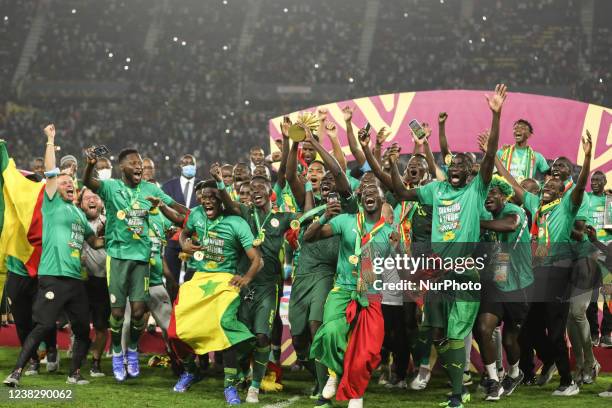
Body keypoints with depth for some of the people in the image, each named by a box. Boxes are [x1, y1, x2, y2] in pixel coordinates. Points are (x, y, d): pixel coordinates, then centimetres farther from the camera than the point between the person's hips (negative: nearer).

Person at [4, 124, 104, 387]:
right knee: (43, 326, -14)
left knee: (82, 329, 8)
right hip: (53, 276, -7)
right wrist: (50, 141, -2)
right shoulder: (52, 204, 4)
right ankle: (16, 373, -14)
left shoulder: (79, 213, 22)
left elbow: (94, 241, 38)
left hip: (75, 278, 7)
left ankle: (74, 374, 20)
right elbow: (50, 172, -6)